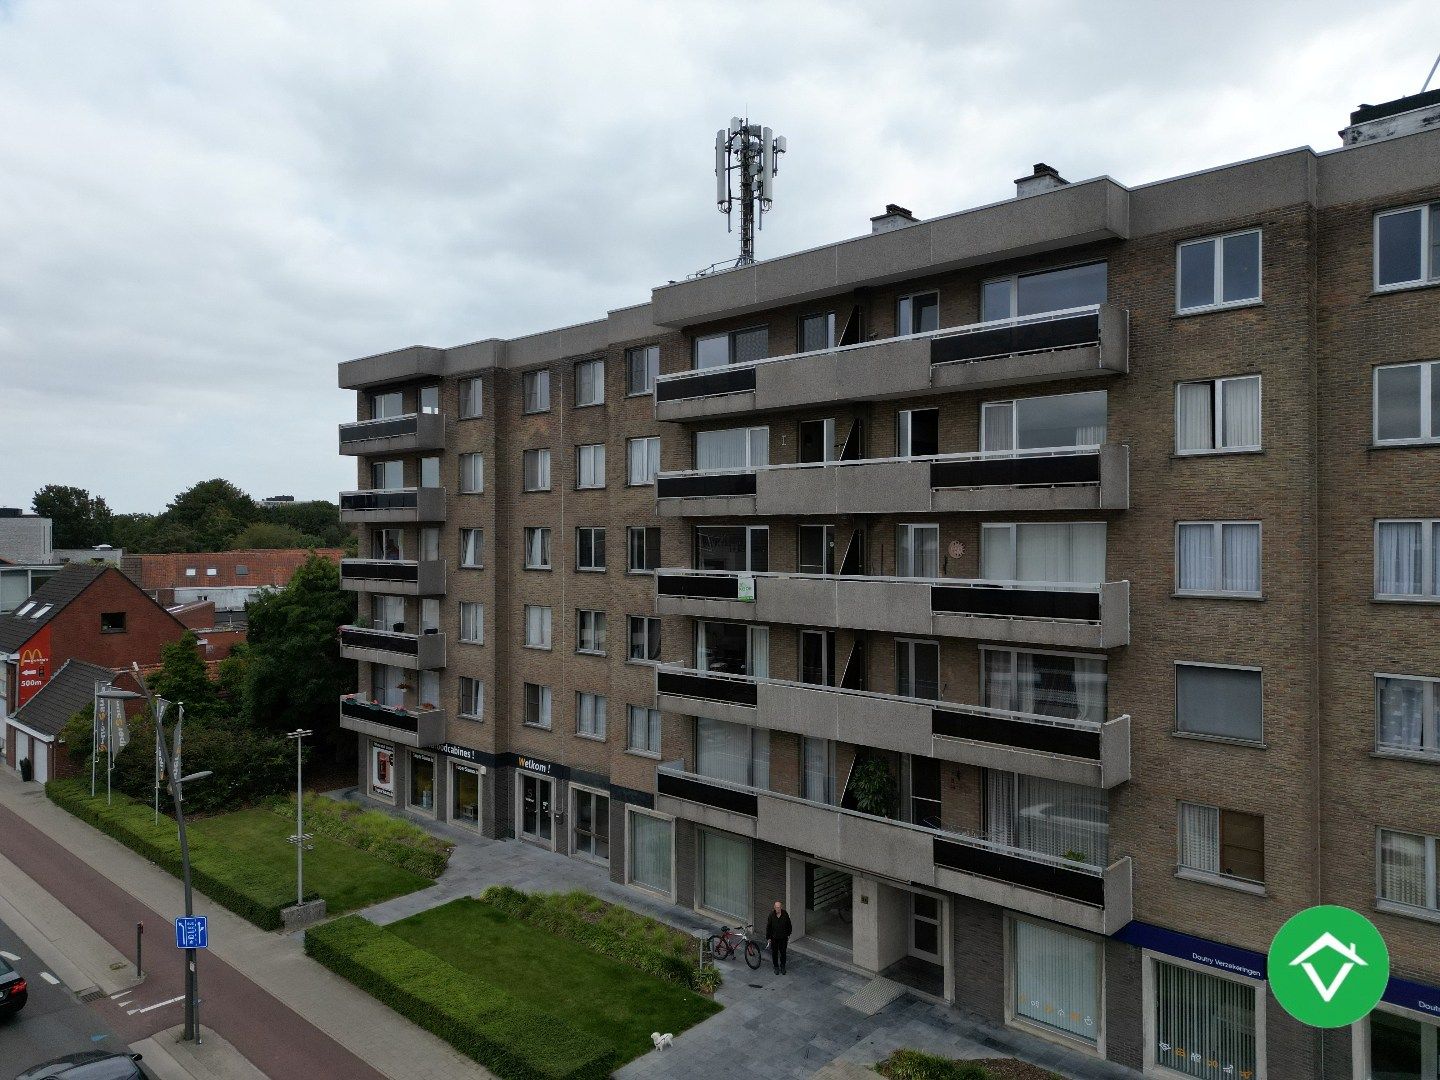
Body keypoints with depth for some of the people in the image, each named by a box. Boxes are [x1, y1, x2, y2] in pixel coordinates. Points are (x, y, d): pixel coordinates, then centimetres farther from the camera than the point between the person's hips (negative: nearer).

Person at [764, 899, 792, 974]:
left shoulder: (785, 914, -14)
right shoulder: (771, 915, -17)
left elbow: (789, 925, 1)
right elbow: (768, 927, -7)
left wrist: (788, 935, 5)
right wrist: (768, 938, -4)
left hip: (783, 937, 1)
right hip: (774, 938, -1)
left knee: (783, 952, 12)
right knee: (774, 953, 11)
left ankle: (782, 967, 32)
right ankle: (776, 967, 31)